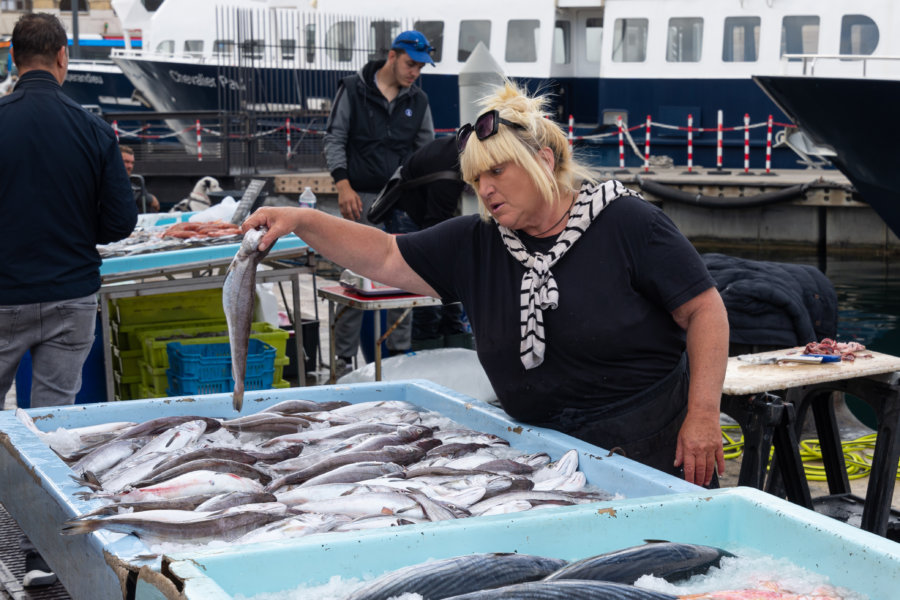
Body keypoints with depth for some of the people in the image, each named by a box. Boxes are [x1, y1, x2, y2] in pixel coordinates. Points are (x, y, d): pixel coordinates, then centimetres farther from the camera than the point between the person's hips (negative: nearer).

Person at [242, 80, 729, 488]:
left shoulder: (627, 223, -9)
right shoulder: (476, 244, 5)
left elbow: (704, 309, -9)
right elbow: (385, 259, 5)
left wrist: (703, 415, -16)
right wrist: (303, 222, -8)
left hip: (652, 449, -4)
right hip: (544, 450, 4)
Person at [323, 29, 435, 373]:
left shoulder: (418, 101, 11)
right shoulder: (353, 90, 1)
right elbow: (334, 140, 0)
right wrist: (343, 186, -11)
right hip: (361, 199, -3)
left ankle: (400, 351, 13)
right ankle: (344, 358, 2)